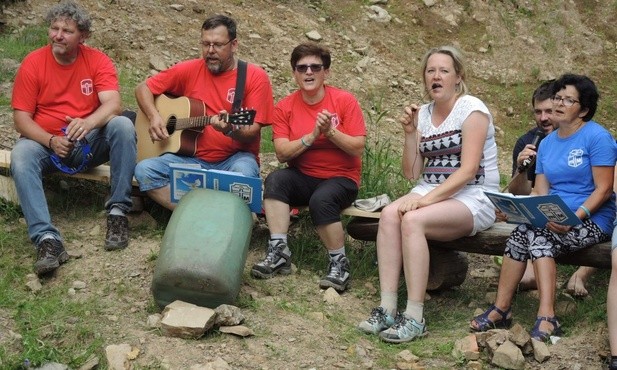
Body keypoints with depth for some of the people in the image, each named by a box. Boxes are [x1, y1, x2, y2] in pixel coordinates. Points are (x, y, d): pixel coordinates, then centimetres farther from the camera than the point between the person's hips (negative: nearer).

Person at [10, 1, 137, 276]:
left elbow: (113, 104, -18)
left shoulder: (97, 60, -4)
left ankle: (118, 211, -22)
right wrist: (51, 142, -24)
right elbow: (21, 118, -6)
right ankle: (47, 238, -41)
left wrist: (88, 123, -40)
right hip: (46, 143, 0)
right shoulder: (33, 63, -5)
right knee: (21, 156, -32)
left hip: (90, 142, 0)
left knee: (123, 126, -28)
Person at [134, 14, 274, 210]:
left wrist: (230, 129, -32)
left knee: (244, 170, -37)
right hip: (191, 158, 3)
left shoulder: (255, 77, -5)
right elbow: (143, 88, 11)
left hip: (234, 158, -3)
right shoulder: (189, 70, 3)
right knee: (144, 170, -21)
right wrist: (154, 116, -8)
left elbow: (252, 132, -10)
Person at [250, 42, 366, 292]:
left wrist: (330, 131, -23)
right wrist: (313, 135, -21)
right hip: (303, 178, 3)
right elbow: (282, 153, -9)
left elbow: (358, 148, -9)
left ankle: (339, 263, -14)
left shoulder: (345, 101, -6)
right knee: (275, 180, -28)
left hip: (341, 179, -3)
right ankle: (278, 252, -27)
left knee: (321, 200, -34)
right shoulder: (285, 107, 1)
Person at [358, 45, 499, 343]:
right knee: (389, 214, -26)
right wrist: (410, 133, -3)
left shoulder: (471, 109, -7)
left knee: (412, 220, -32)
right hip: (431, 192, 5)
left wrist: (427, 199, -25)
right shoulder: (422, 114, 11)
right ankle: (387, 309, -27)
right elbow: (412, 173, 10)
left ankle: (414, 318, -29)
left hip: (473, 198, -5)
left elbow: (468, 169, -17)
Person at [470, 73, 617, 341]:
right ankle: (500, 309, -22)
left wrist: (575, 217, -22)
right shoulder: (547, 143, 16)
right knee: (521, 234, -23)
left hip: (592, 220, -6)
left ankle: (546, 318, -33)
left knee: (538, 236, -30)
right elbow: (540, 192, 12)